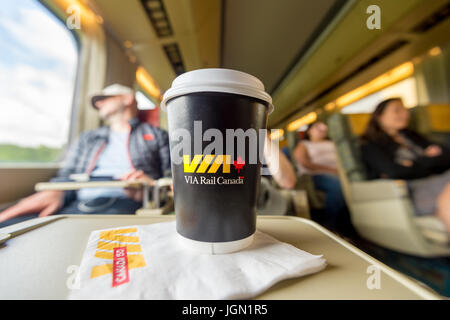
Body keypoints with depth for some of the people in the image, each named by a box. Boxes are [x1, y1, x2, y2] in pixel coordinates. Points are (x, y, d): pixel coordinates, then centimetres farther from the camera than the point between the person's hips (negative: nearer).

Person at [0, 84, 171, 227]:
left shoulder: (157, 135, 15)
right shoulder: (88, 138, 30)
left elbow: (172, 178, 6)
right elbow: (66, 176, 21)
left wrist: (149, 186, -15)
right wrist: (55, 193, -2)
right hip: (76, 203, 4)